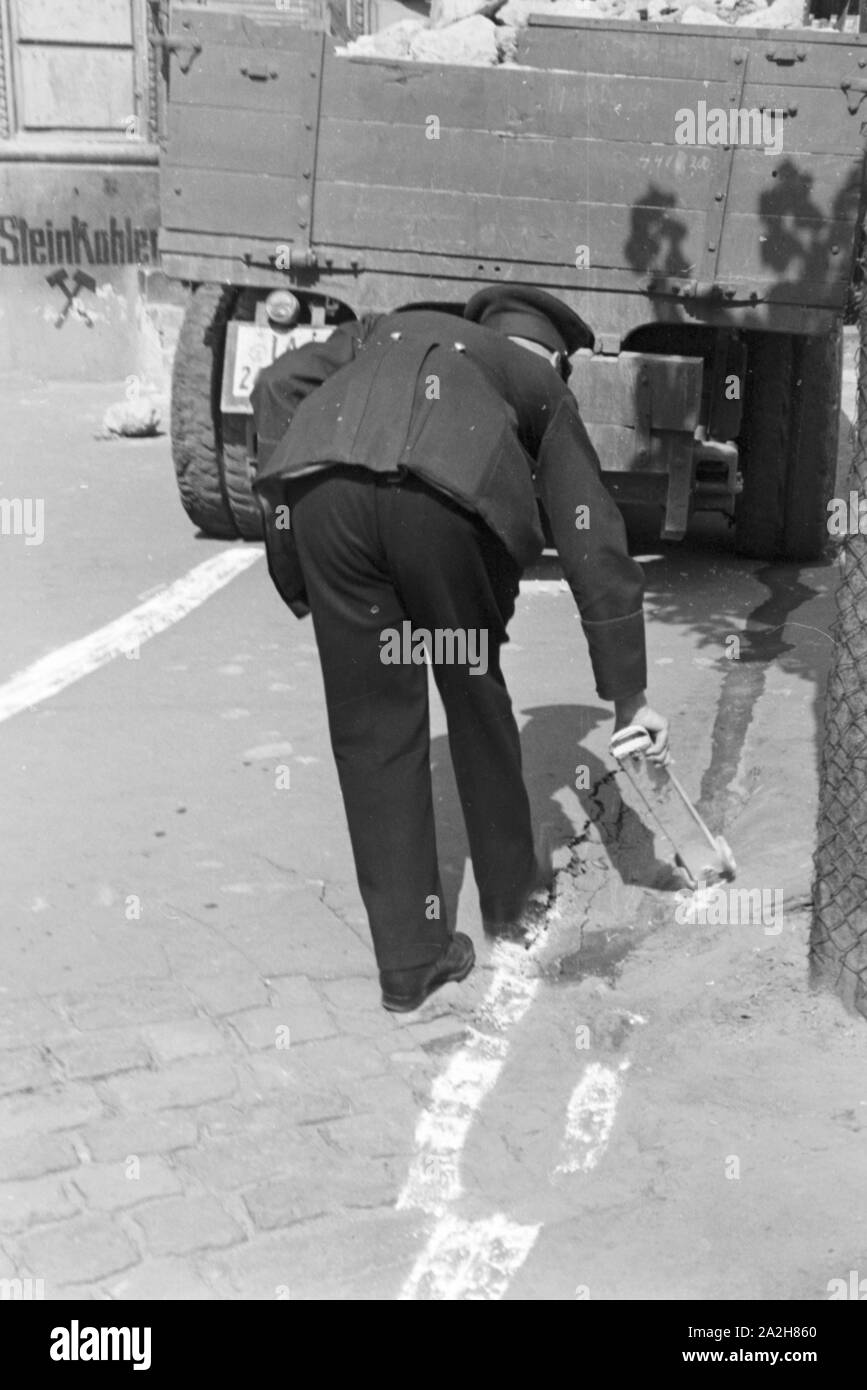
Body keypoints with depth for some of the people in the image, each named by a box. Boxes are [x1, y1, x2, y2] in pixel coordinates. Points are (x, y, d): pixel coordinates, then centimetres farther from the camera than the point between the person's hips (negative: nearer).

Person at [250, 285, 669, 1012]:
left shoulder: (392, 330, 41)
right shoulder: (544, 387, 33)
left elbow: (279, 384, 22)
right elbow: (596, 547, 27)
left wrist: (287, 502, 21)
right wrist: (629, 695, 30)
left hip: (316, 486, 2)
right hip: (443, 494, -2)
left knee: (372, 726, 12)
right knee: (475, 691, 22)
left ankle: (409, 960, 20)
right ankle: (509, 891, 41)